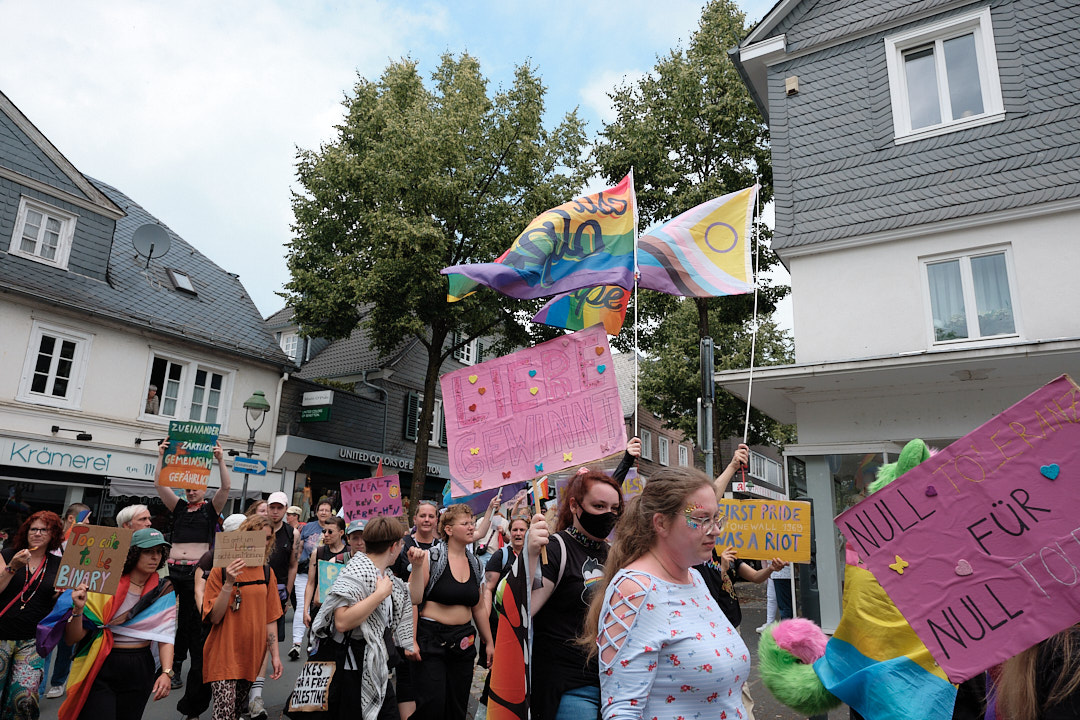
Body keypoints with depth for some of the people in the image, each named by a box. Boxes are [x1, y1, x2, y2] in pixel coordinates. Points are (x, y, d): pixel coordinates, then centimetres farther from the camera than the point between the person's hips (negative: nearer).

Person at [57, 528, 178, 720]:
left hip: (140, 671, 2)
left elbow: (166, 635, -5)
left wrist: (166, 672, -18)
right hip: (101, 668, -2)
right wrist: (78, 609, -24)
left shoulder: (164, 590, 2)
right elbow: (72, 638, -6)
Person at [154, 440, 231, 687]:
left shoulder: (211, 509, 5)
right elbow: (159, 484, 6)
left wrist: (220, 460, -18)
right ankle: (170, 668, 11)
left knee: (193, 621, -1)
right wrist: (161, 457, -2)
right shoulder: (179, 507, 14)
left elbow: (225, 487, -10)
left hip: (198, 570, -3)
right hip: (174, 567, 3)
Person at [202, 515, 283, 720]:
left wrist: (275, 655, 4)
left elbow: (270, 617, 7)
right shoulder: (222, 570, -7)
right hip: (225, 654, -4)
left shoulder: (266, 572, 4)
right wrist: (229, 584, -22)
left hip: (253, 655, 4)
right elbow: (214, 617, -11)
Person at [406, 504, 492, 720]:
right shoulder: (431, 557, -9)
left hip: (463, 641, 5)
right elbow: (414, 599, -13)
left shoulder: (475, 564, 8)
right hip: (430, 638, -5)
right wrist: (417, 566, -26)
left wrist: (489, 643, 17)